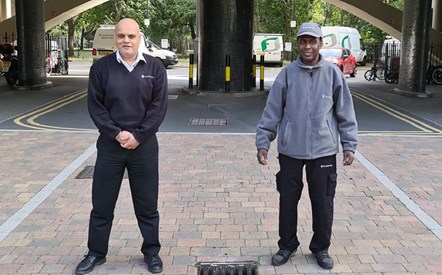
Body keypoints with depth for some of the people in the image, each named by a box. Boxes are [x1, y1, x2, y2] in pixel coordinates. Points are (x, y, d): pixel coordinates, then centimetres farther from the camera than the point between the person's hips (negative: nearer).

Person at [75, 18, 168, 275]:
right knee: (102, 204, 10)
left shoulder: (154, 67, -1)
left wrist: (138, 136, -13)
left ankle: (152, 251, 25)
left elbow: (159, 106, -5)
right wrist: (116, 133, -14)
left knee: (147, 204, 9)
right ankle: (96, 252, 26)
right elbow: (95, 106, -2)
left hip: (144, 144, 0)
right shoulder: (101, 67, 0)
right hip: (110, 143, 1)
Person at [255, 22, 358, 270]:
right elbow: (272, 112, 1)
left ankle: (321, 248, 27)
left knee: (323, 202, 8)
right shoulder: (287, 75, -2)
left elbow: (345, 113, 3)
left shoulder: (333, 74, -1)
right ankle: (287, 245, 27)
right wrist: (263, 143, -2)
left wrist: (349, 145, 0)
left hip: (324, 150, 0)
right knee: (288, 200, 9)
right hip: (290, 150, 0)